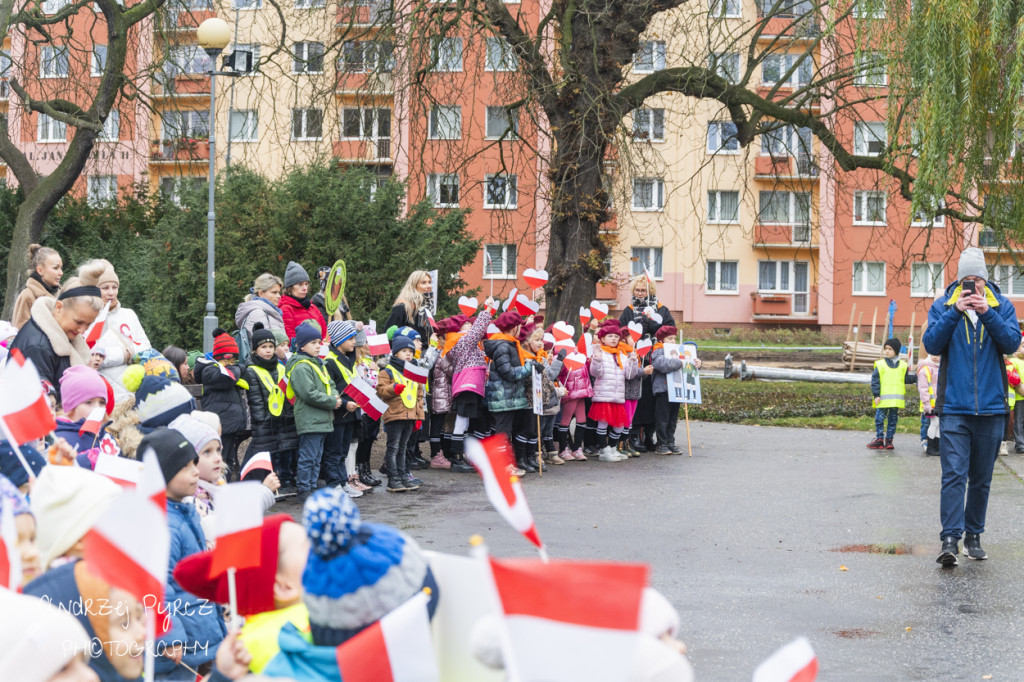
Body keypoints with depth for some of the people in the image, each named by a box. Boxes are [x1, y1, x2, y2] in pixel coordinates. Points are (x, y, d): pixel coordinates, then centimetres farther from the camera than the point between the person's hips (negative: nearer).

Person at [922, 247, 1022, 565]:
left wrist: (986, 313, -19)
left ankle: (974, 536, 21)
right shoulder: (943, 305, 3)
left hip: (991, 408, 2)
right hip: (953, 407, -2)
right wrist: (955, 312, -17)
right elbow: (932, 343, -7)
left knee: (981, 478, 10)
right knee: (954, 475, -11)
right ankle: (950, 539, -14)